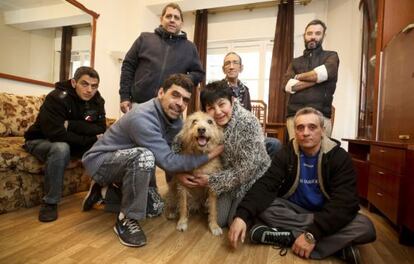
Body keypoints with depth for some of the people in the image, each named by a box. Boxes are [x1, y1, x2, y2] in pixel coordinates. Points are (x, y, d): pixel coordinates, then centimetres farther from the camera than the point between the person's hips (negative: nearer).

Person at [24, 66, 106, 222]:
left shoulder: (97, 101, -8)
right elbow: (57, 134, -35)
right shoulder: (57, 98, -26)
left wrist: (71, 124, -29)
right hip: (41, 141, -5)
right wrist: (91, 139, -29)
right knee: (61, 148, -38)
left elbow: (101, 130, -18)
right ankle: (50, 202, -20)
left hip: (70, 142, 5)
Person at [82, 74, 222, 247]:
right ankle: (126, 220, -16)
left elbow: (175, 152, 2)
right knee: (144, 156, -37)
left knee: (155, 208, 11)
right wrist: (211, 155, -28)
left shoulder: (175, 119, -7)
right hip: (101, 161, -8)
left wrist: (180, 173, -15)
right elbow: (168, 162, -35)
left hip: (129, 162, 8)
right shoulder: (142, 117, -33)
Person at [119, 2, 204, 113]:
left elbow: (199, 73, 14)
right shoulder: (145, 38, 9)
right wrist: (125, 97, 0)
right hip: (139, 105, 0)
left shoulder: (190, 48, 12)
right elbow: (128, 67, 8)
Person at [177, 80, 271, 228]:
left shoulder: (248, 123, -27)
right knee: (216, 220, 0)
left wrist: (211, 181, -21)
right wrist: (180, 173, -23)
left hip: (251, 179, -4)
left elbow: (246, 170, -25)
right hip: (226, 176, 4)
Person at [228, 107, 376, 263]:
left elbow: (344, 203, -23)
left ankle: (289, 236, -27)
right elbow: (265, 186, -20)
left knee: (365, 227, -28)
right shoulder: (286, 154, -8)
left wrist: (312, 234, -35)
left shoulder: (340, 157, -12)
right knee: (260, 207, -27)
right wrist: (242, 215, -37)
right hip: (294, 210, 2)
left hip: (326, 215, -1)